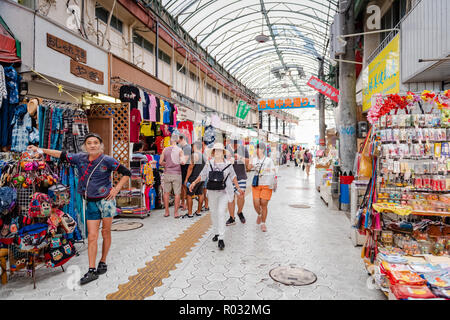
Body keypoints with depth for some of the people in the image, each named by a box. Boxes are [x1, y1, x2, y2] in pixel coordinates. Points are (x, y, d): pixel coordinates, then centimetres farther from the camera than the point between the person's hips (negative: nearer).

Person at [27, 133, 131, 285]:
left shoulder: (107, 161, -8)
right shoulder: (81, 158, 4)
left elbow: (126, 173, -4)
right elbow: (62, 155, 17)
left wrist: (116, 189, -9)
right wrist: (40, 150, 21)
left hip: (106, 200, -3)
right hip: (90, 202, 3)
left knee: (106, 233, 7)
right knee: (92, 236, 1)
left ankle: (103, 262, 25)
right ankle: (91, 271, 5)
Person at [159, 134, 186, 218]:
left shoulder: (165, 149, 2)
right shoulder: (179, 150, -4)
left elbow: (161, 162, 4)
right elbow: (183, 162, -13)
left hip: (167, 173, 2)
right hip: (176, 174, -2)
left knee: (166, 192, 13)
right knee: (177, 193, 4)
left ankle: (166, 212, 17)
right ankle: (176, 213, 6)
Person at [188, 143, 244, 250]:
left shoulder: (228, 164, -1)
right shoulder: (209, 164, 1)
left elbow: (233, 177, 11)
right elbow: (202, 176, 8)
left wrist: (238, 188, 12)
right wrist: (194, 183, -3)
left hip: (224, 192, -2)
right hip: (212, 192, 2)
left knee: (221, 212, -11)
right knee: (214, 212, 13)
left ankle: (221, 239, -8)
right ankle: (216, 233, 32)